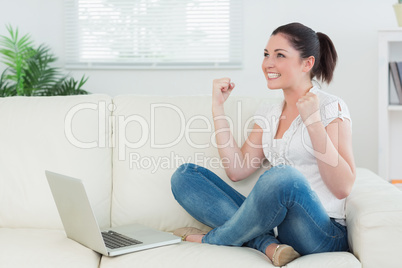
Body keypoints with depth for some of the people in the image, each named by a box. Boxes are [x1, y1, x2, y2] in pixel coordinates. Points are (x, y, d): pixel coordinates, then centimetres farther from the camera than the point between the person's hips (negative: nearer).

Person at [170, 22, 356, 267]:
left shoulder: (331, 108, -4)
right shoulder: (269, 115, 16)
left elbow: (342, 188, -13)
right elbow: (237, 169, 5)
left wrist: (313, 121, -18)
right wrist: (218, 107, 6)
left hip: (321, 234, -6)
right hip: (274, 224, 6)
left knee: (283, 176, -38)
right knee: (184, 175, -1)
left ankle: (213, 240, -9)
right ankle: (268, 246, -17)